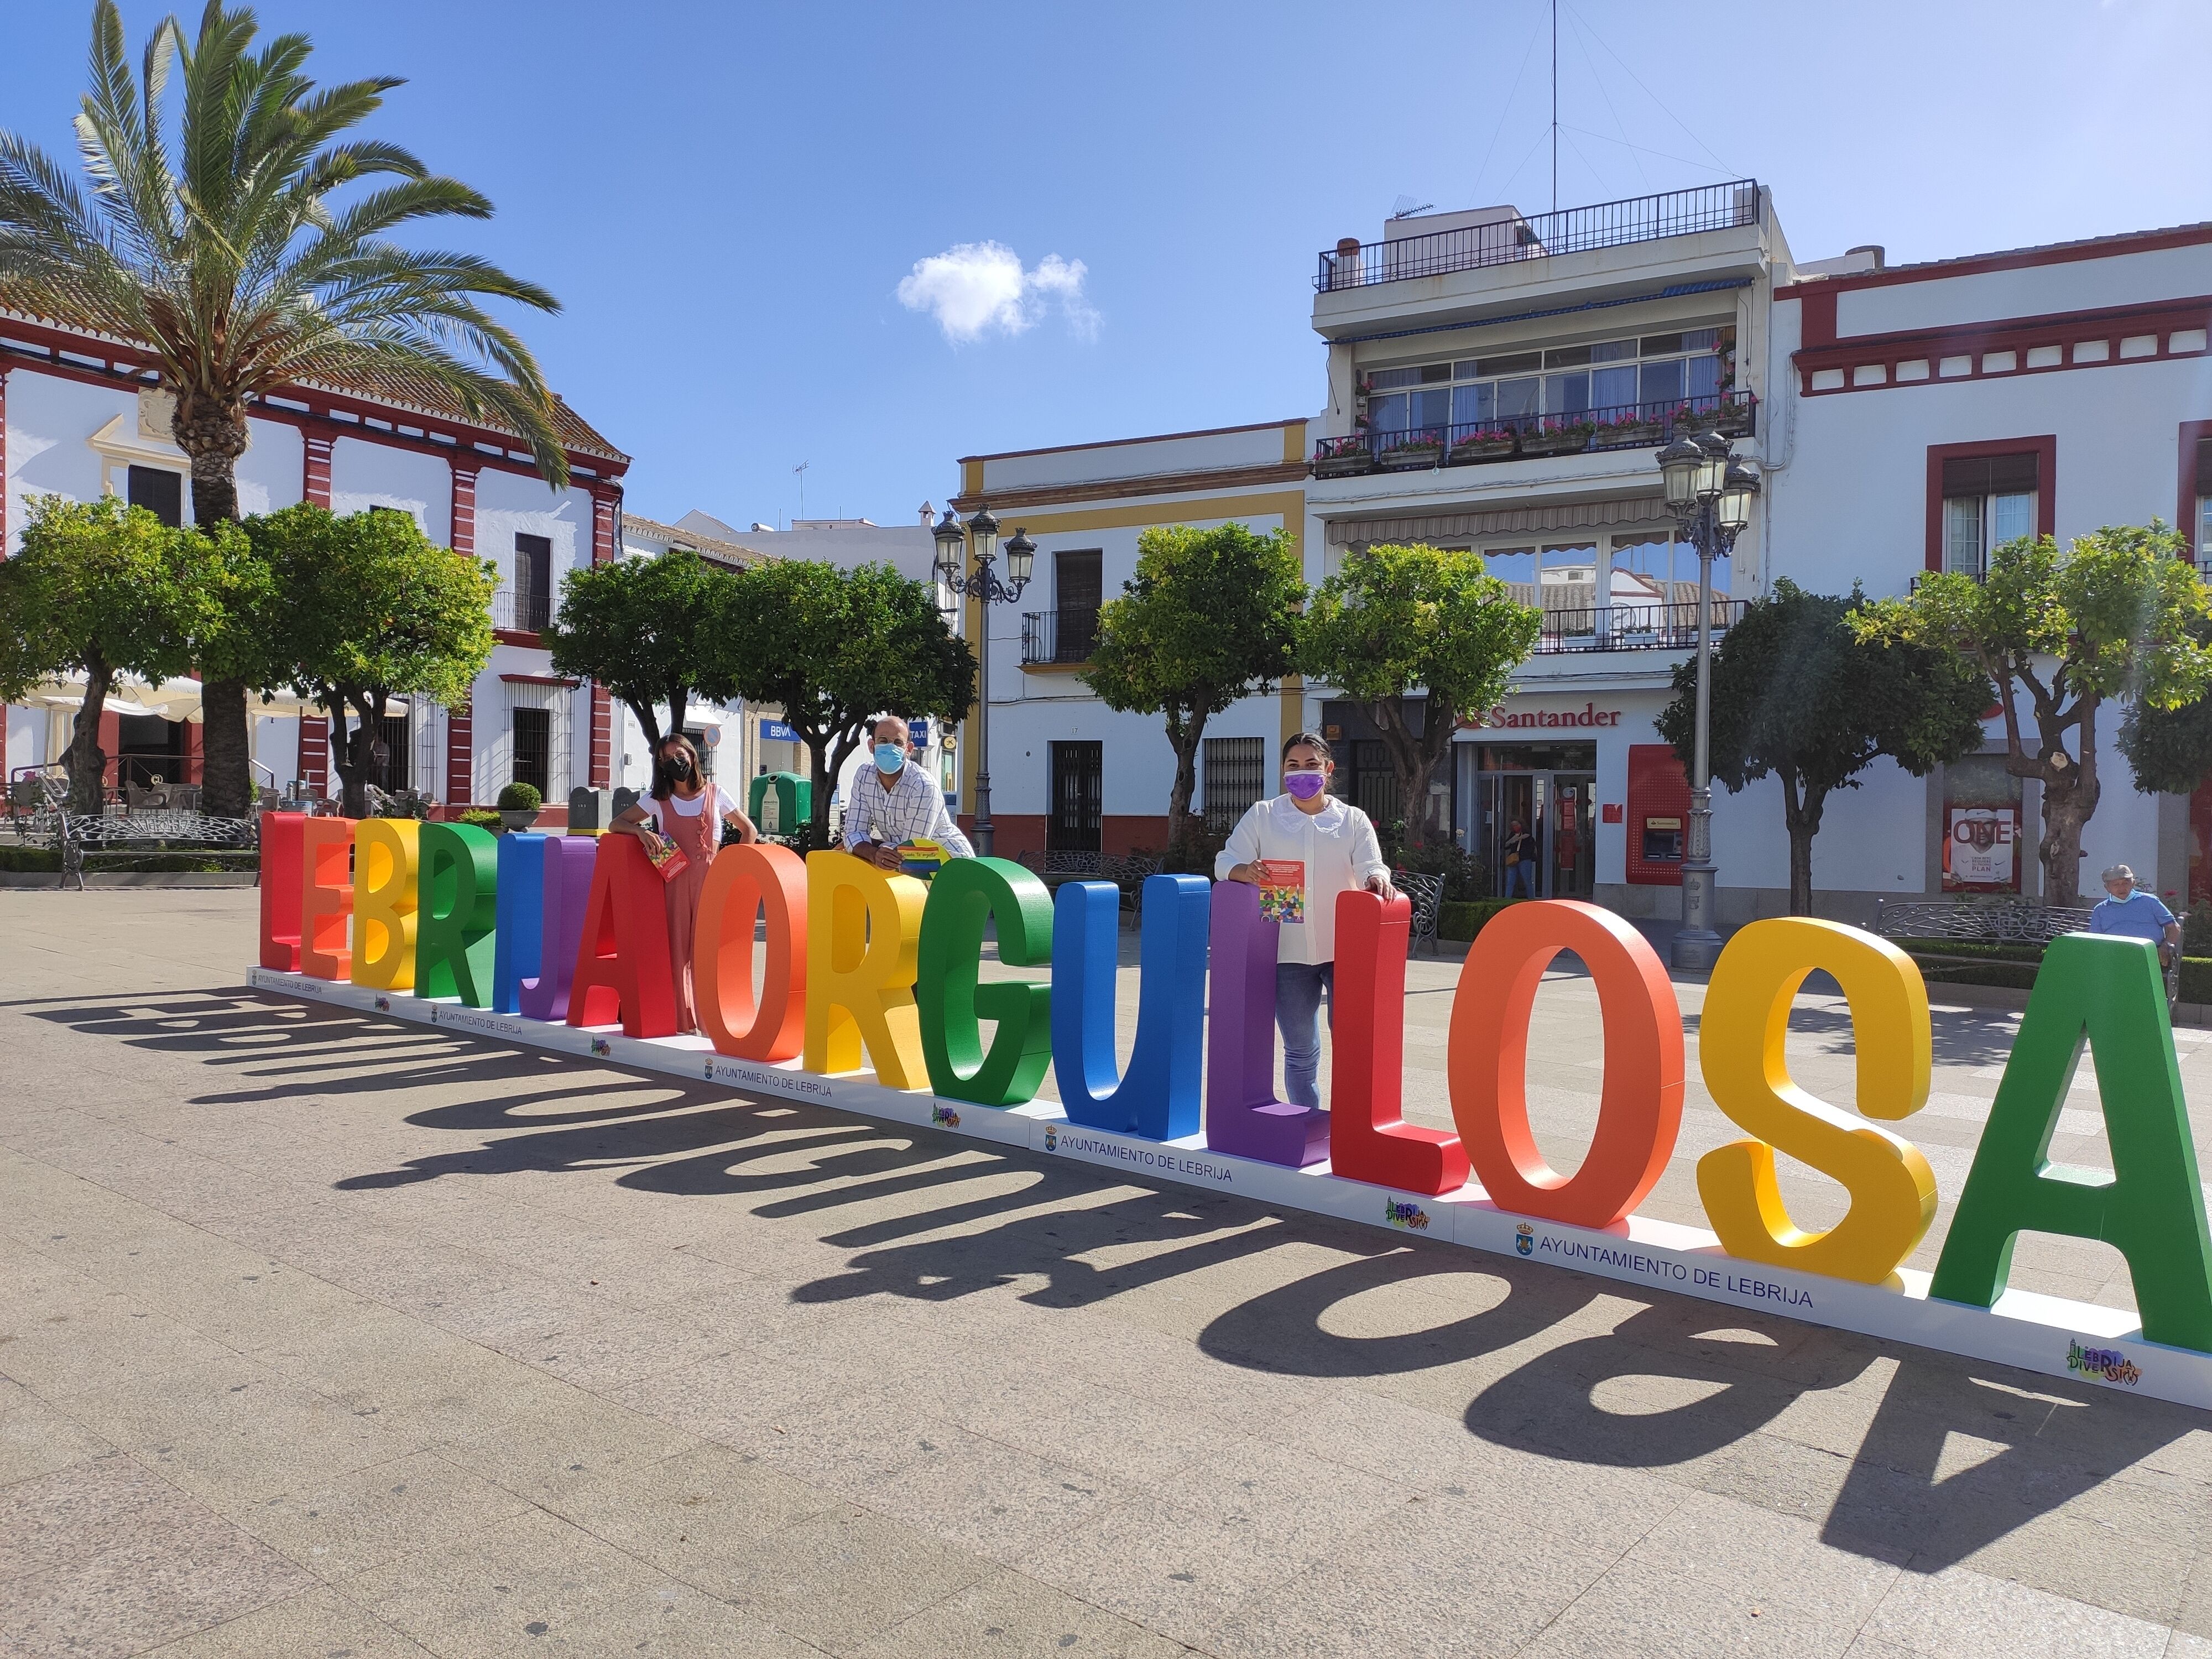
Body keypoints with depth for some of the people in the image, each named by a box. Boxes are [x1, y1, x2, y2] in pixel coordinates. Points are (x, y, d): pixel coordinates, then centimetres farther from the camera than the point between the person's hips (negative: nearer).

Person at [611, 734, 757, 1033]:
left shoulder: (714, 794, 8)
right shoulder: (658, 800, 10)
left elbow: (749, 832, 12)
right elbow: (616, 824, 13)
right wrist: (640, 830, -8)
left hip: (710, 879, -1)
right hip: (674, 881, 1)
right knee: (676, 950, -1)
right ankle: (681, 1020, 5)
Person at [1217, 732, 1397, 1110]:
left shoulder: (1353, 820, 9)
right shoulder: (1262, 815, 7)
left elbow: (1370, 867, 0)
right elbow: (1225, 863, 3)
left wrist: (1377, 879, -25)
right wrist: (1246, 871, -21)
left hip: (1344, 948, 0)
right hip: (1288, 951, 0)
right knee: (1300, 1050, 8)